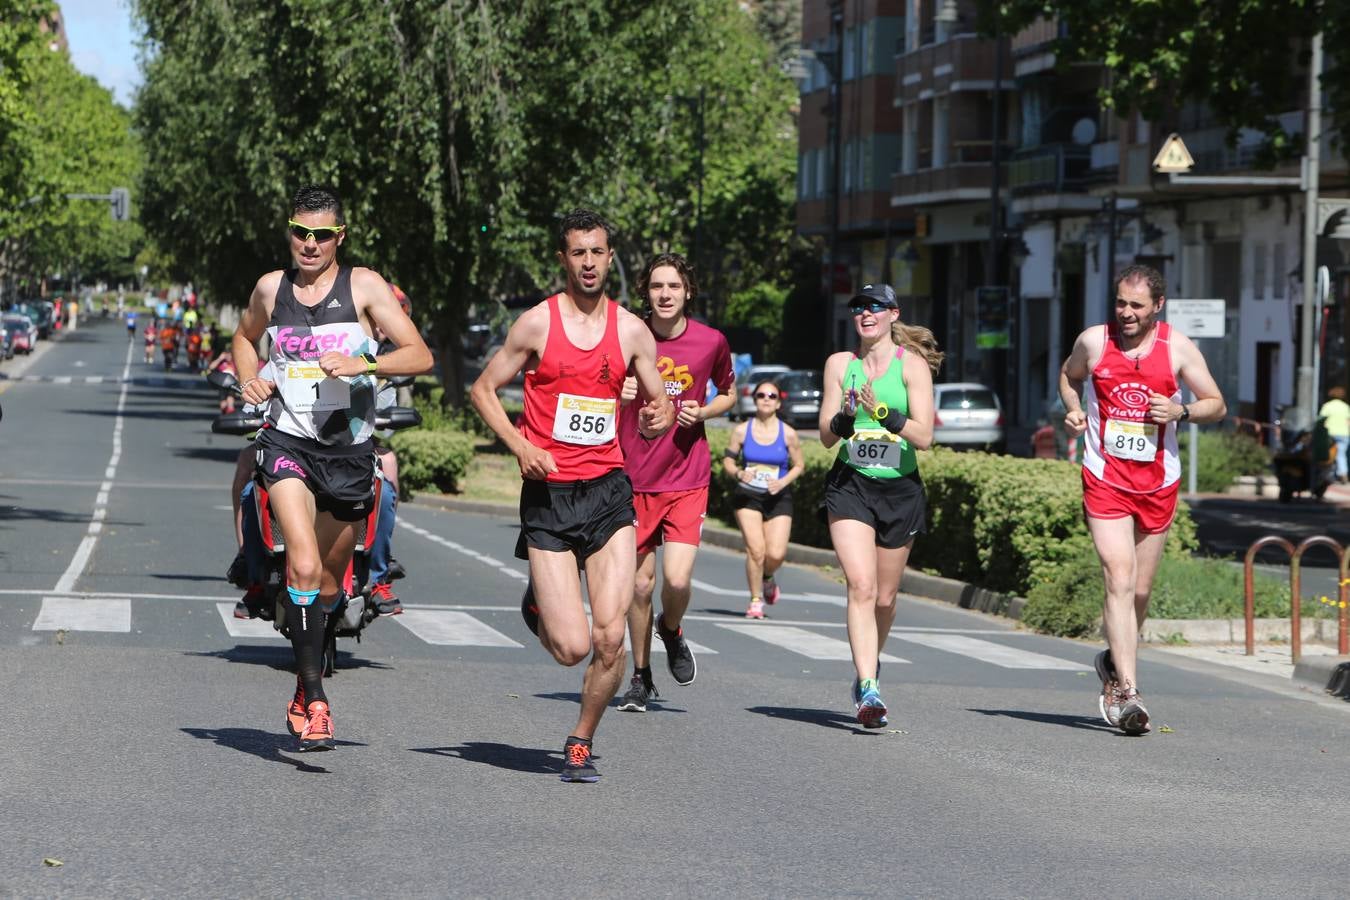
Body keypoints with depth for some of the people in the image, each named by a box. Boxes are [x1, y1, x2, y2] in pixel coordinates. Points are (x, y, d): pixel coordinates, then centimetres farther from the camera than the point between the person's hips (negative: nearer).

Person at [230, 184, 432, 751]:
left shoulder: (364, 286, -1)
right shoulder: (271, 288, 7)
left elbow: (420, 355, -6)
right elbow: (244, 337, 29)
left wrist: (364, 364, -23)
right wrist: (249, 380, 8)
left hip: (349, 449, 0)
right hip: (287, 443, 0)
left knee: (329, 581, 13)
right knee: (303, 565, -22)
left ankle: (303, 694, 34)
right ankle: (314, 700, -22)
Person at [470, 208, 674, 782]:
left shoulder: (631, 330, 7)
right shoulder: (537, 323, -1)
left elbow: (660, 404, 17)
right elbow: (483, 389, 5)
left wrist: (658, 419, -8)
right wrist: (519, 445, -10)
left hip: (608, 488, 2)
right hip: (548, 494, -2)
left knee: (610, 638, -10)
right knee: (572, 648, -7)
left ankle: (581, 741, 13)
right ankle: (538, 611, 29)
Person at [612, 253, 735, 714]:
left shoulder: (711, 341, -1)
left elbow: (729, 392, 17)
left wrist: (702, 412, -4)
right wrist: (617, 396, -15)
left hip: (687, 480, 0)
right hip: (635, 479, 1)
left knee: (677, 580, -14)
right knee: (640, 585, 5)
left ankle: (671, 631, 21)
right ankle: (641, 677, 24)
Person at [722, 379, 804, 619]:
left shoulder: (788, 434, -3)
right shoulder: (742, 431, -2)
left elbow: (798, 466, 6)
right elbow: (727, 461, 5)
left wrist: (783, 482, -13)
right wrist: (739, 473, -17)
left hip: (778, 498, 0)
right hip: (747, 496, 0)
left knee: (776, 554, -12)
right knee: (755, 549, -14)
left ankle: (766, 578, 26)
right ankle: (756, 601, 5)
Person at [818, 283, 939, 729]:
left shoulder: (912, 365, -1)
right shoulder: (841, 363, 6)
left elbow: (924, 436, -8)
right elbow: (826, 436, 5)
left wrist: (882, 413, -22)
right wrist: (847, 413, -15)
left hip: (899, 490, 0)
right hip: (850, 486, 0)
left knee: (884, 598, 9)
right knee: (861, 586, -18)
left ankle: (868, 667, 36)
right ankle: (868, 689, -25)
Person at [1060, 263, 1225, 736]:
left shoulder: (1178, 348, -2)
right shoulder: (1094, 341, -1)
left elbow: (1217, 404, 4)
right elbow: (1068, 375, 20)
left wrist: (1181, 411, -16)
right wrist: (1074, 410, 1)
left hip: (1158, 485, 2)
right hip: (1105, 481, -2)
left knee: (1140, 589, 11)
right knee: (1119, 580, -15)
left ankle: (1115, 663, 36)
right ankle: (1127, 692, -19)